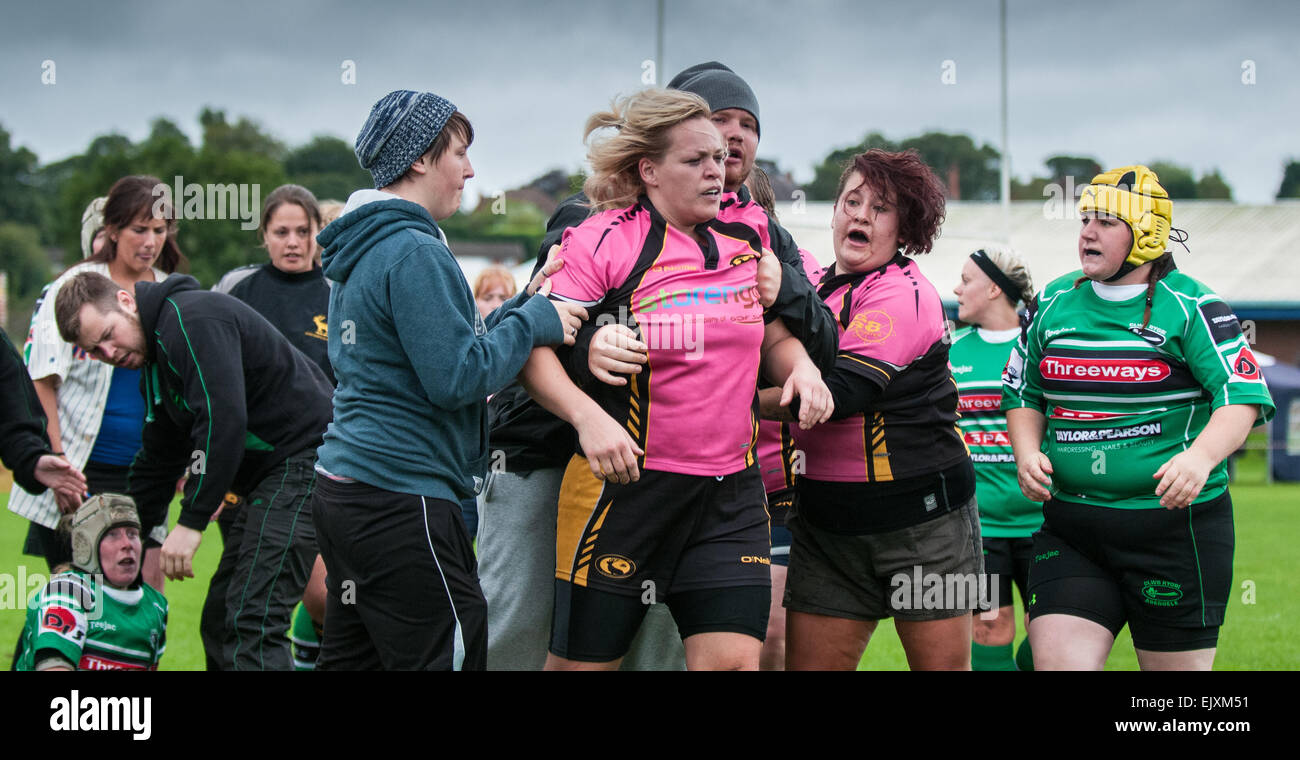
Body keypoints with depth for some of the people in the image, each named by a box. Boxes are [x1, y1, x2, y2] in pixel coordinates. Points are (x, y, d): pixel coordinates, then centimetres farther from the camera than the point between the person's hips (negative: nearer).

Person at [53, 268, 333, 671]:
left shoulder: (192, 319, -15)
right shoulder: (156, 356, 18)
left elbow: (223, 419, -25)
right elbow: (159, 457, 29)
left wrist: (192, 522, -22)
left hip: (303, 455, -11)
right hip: (271, 472, 11)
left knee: (253, 620, -18)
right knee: (222, 618, 12)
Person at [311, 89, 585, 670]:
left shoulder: (359, 249, 16)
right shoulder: (413, 253, -14)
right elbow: (456, 379, -19)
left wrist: (520, 309, 14)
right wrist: (534, 322, -8)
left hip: (343, 490, 10)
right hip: (401, 494, -10)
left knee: (352, 657, 11)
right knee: (448, 655, -5)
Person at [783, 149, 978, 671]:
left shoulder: (903, 294, -12)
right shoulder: (819, 286, 10)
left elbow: (840, 393, -23)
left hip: (921, 516, -6)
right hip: (825, 520, 6)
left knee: (942, 665, 1)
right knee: (807, 664, 0)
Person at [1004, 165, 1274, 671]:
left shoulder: (1190, 308, -5)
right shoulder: (1052, 304, 9)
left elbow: (1242, 397, -12)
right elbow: (1022, 392, 19)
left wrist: (1201, 457, -30)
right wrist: (1027, 453, -1)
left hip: (1176, 521, -4)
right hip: (1070, 526, 4)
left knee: (1176, 667, 4)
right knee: (1055, 661, -9)